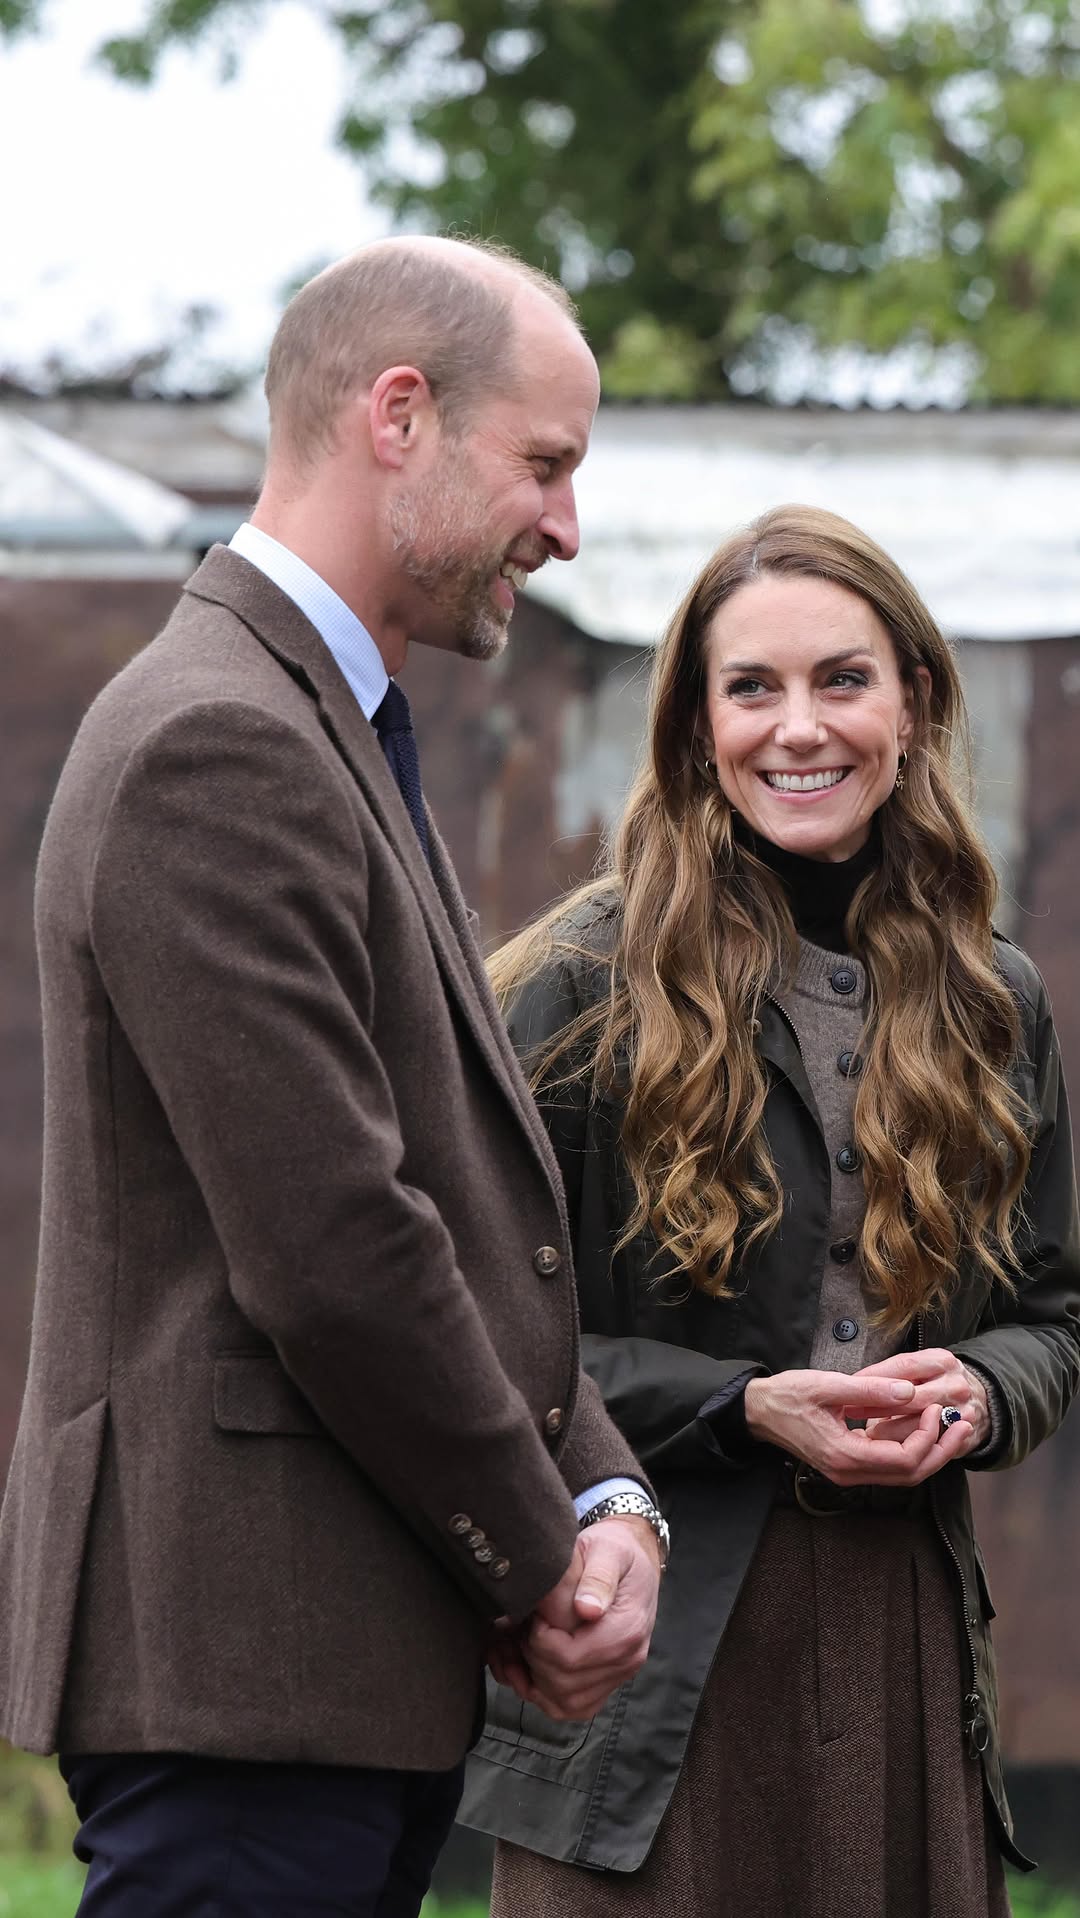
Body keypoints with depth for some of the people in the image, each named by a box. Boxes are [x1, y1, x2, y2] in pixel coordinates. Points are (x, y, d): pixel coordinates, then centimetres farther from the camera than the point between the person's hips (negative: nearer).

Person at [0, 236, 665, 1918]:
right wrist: (542, 1556, -8)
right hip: (242, 1661, -10)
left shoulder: (326, 738, 20)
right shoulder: (218, 744, -14)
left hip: (357, 1673, 10)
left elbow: (468, 1203, 19)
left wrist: (604, 1494, 4)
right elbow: (330, 1255, -20)